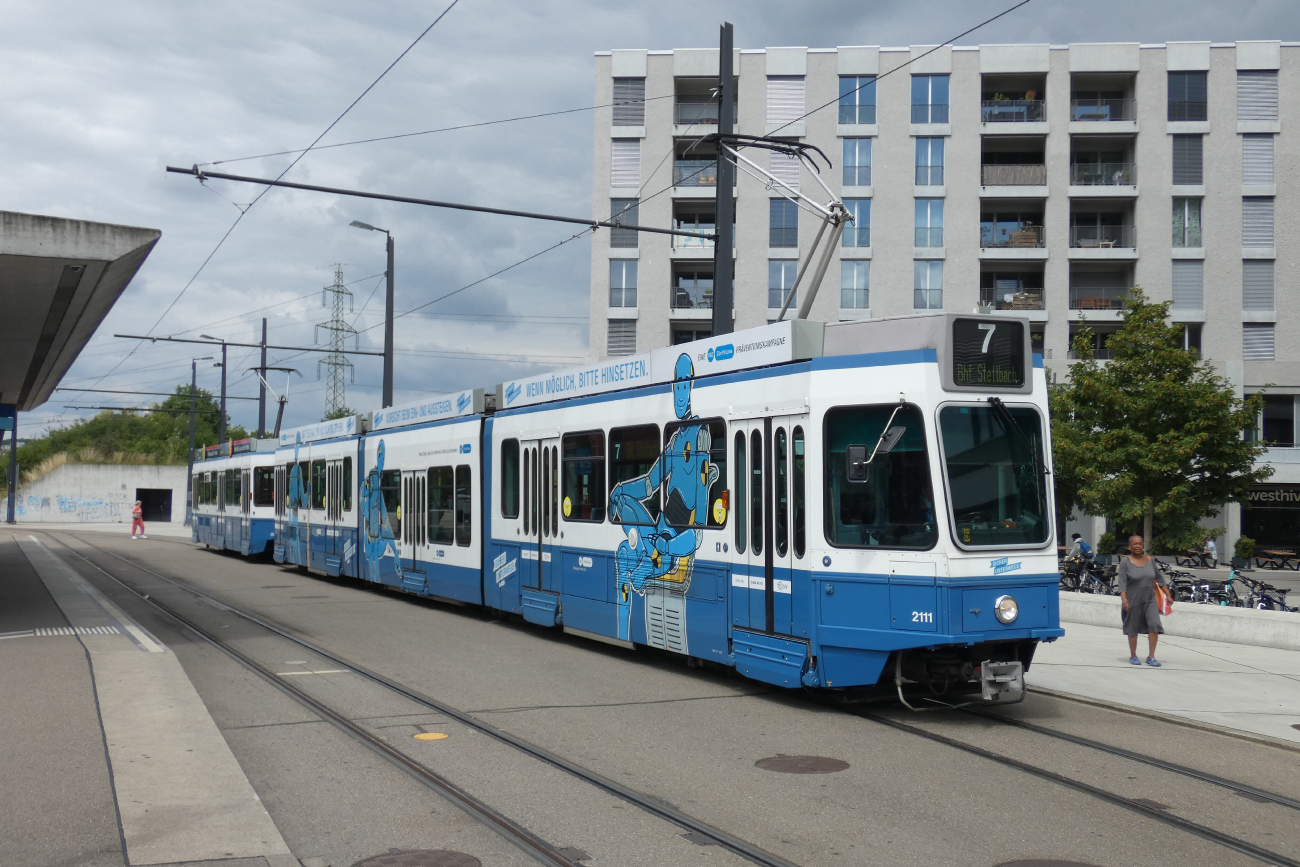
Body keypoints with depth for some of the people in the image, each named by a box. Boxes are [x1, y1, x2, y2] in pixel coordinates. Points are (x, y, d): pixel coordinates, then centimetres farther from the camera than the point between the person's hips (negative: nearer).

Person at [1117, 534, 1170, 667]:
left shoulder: (1150, 560, 8)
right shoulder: (1125, 562, -5)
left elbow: (1159, 578, 15)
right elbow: (1122, 582, -12)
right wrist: (1124, 599, -24)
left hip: (1150, 599, 3)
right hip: (1133, 600, -3)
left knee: (1154, 625, -12)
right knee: (1133, 629, 5)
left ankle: (1151, 657, -4)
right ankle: (1133, 656, 21)